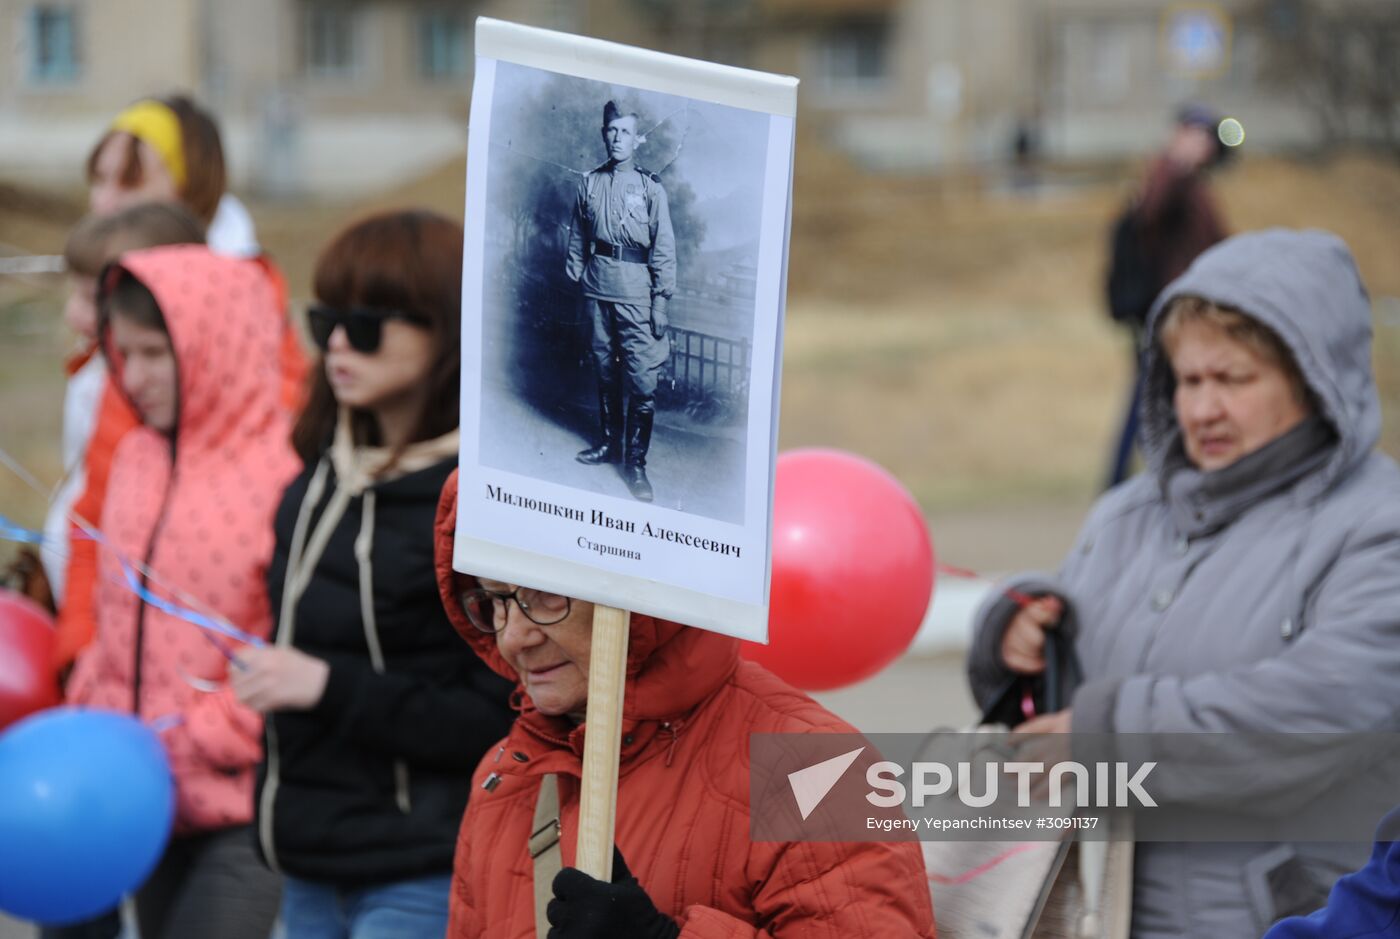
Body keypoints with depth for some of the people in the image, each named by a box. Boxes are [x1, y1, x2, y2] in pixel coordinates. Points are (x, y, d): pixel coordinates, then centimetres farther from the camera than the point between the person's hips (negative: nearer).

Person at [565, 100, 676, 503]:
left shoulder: (650, 188, -2)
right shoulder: (590, 183, 8)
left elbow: (664, 247, -4)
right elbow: (577, 238, 13)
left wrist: (661, 301, -8)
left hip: (636, 293, -4)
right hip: (597, 288, 4)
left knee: (642, 378, -7)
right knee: (605, 368, 14)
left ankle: (636, 462, -3)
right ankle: (609, 442, 28)